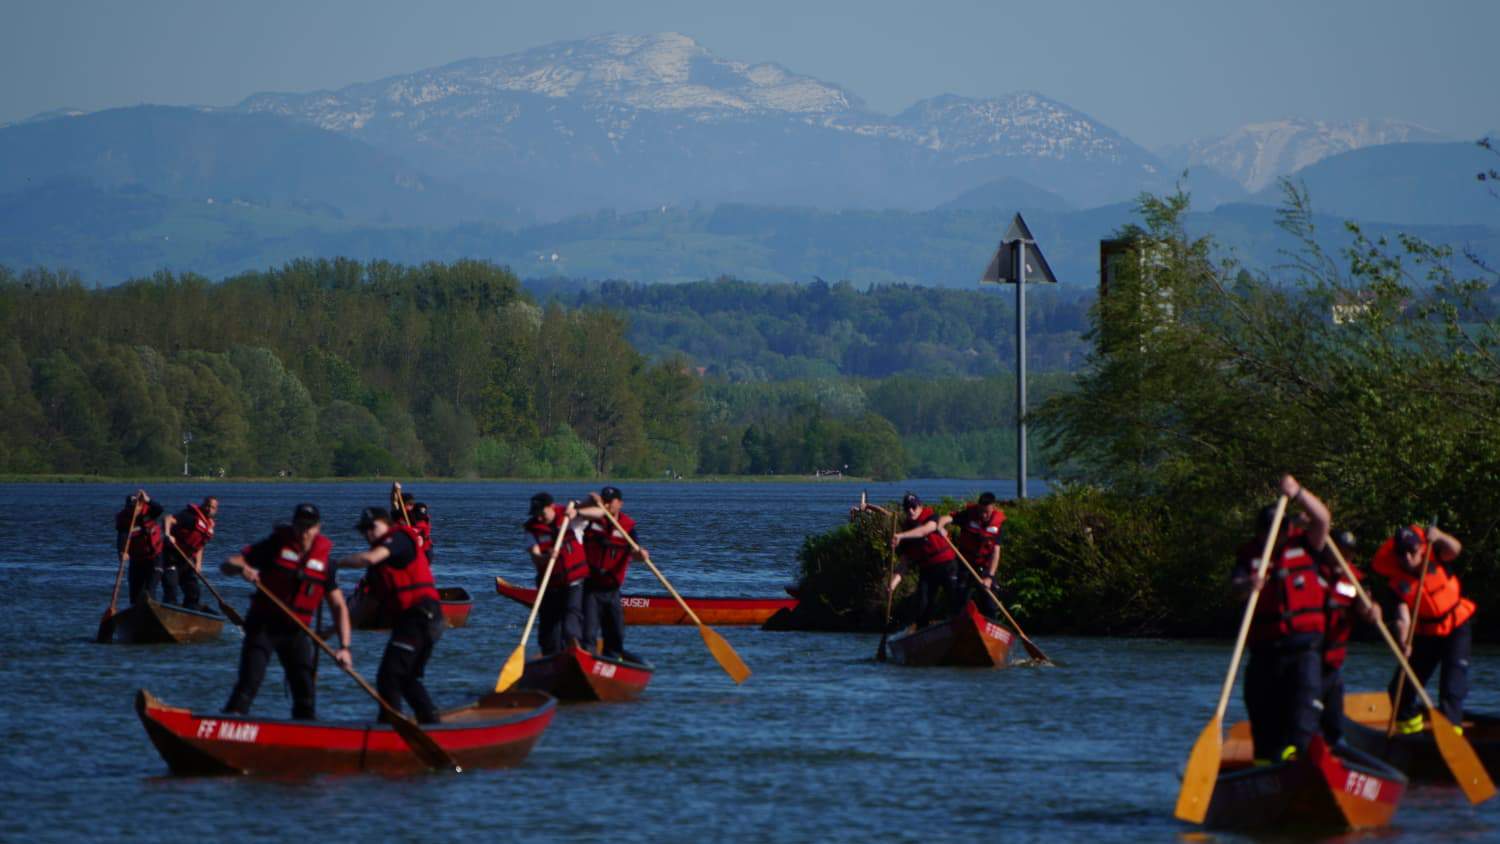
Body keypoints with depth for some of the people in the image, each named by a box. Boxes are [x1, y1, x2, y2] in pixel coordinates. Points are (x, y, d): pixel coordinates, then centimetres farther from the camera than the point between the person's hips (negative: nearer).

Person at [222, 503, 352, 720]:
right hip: (263, 626, -3)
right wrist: (241, 568, -32)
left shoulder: (326, 561, 2)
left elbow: (339, 606, 4)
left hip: (296, 631, 3)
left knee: (306, 692, 2)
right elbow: (226, 565, -7)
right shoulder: (274, 545, -6)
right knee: (249, 684, -18)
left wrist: (344, 647, -8)